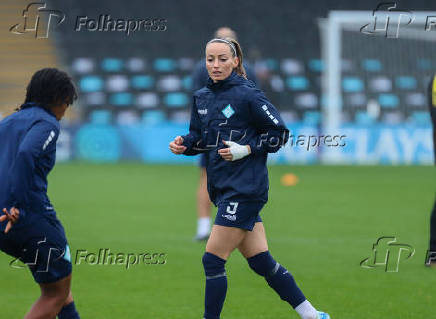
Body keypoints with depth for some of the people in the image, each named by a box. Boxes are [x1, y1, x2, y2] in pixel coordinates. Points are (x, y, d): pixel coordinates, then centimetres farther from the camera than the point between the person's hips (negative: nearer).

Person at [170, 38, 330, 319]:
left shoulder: (247, 95, -11)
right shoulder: (201, 97, 10)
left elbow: (280, 133, -7)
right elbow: (201, 137, 20)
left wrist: (246, 149, -18)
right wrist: (184, 144, 0)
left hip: (245, 188, -8)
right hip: (224, 188, 8)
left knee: (213, 261, -9)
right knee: (261, 262, 10)